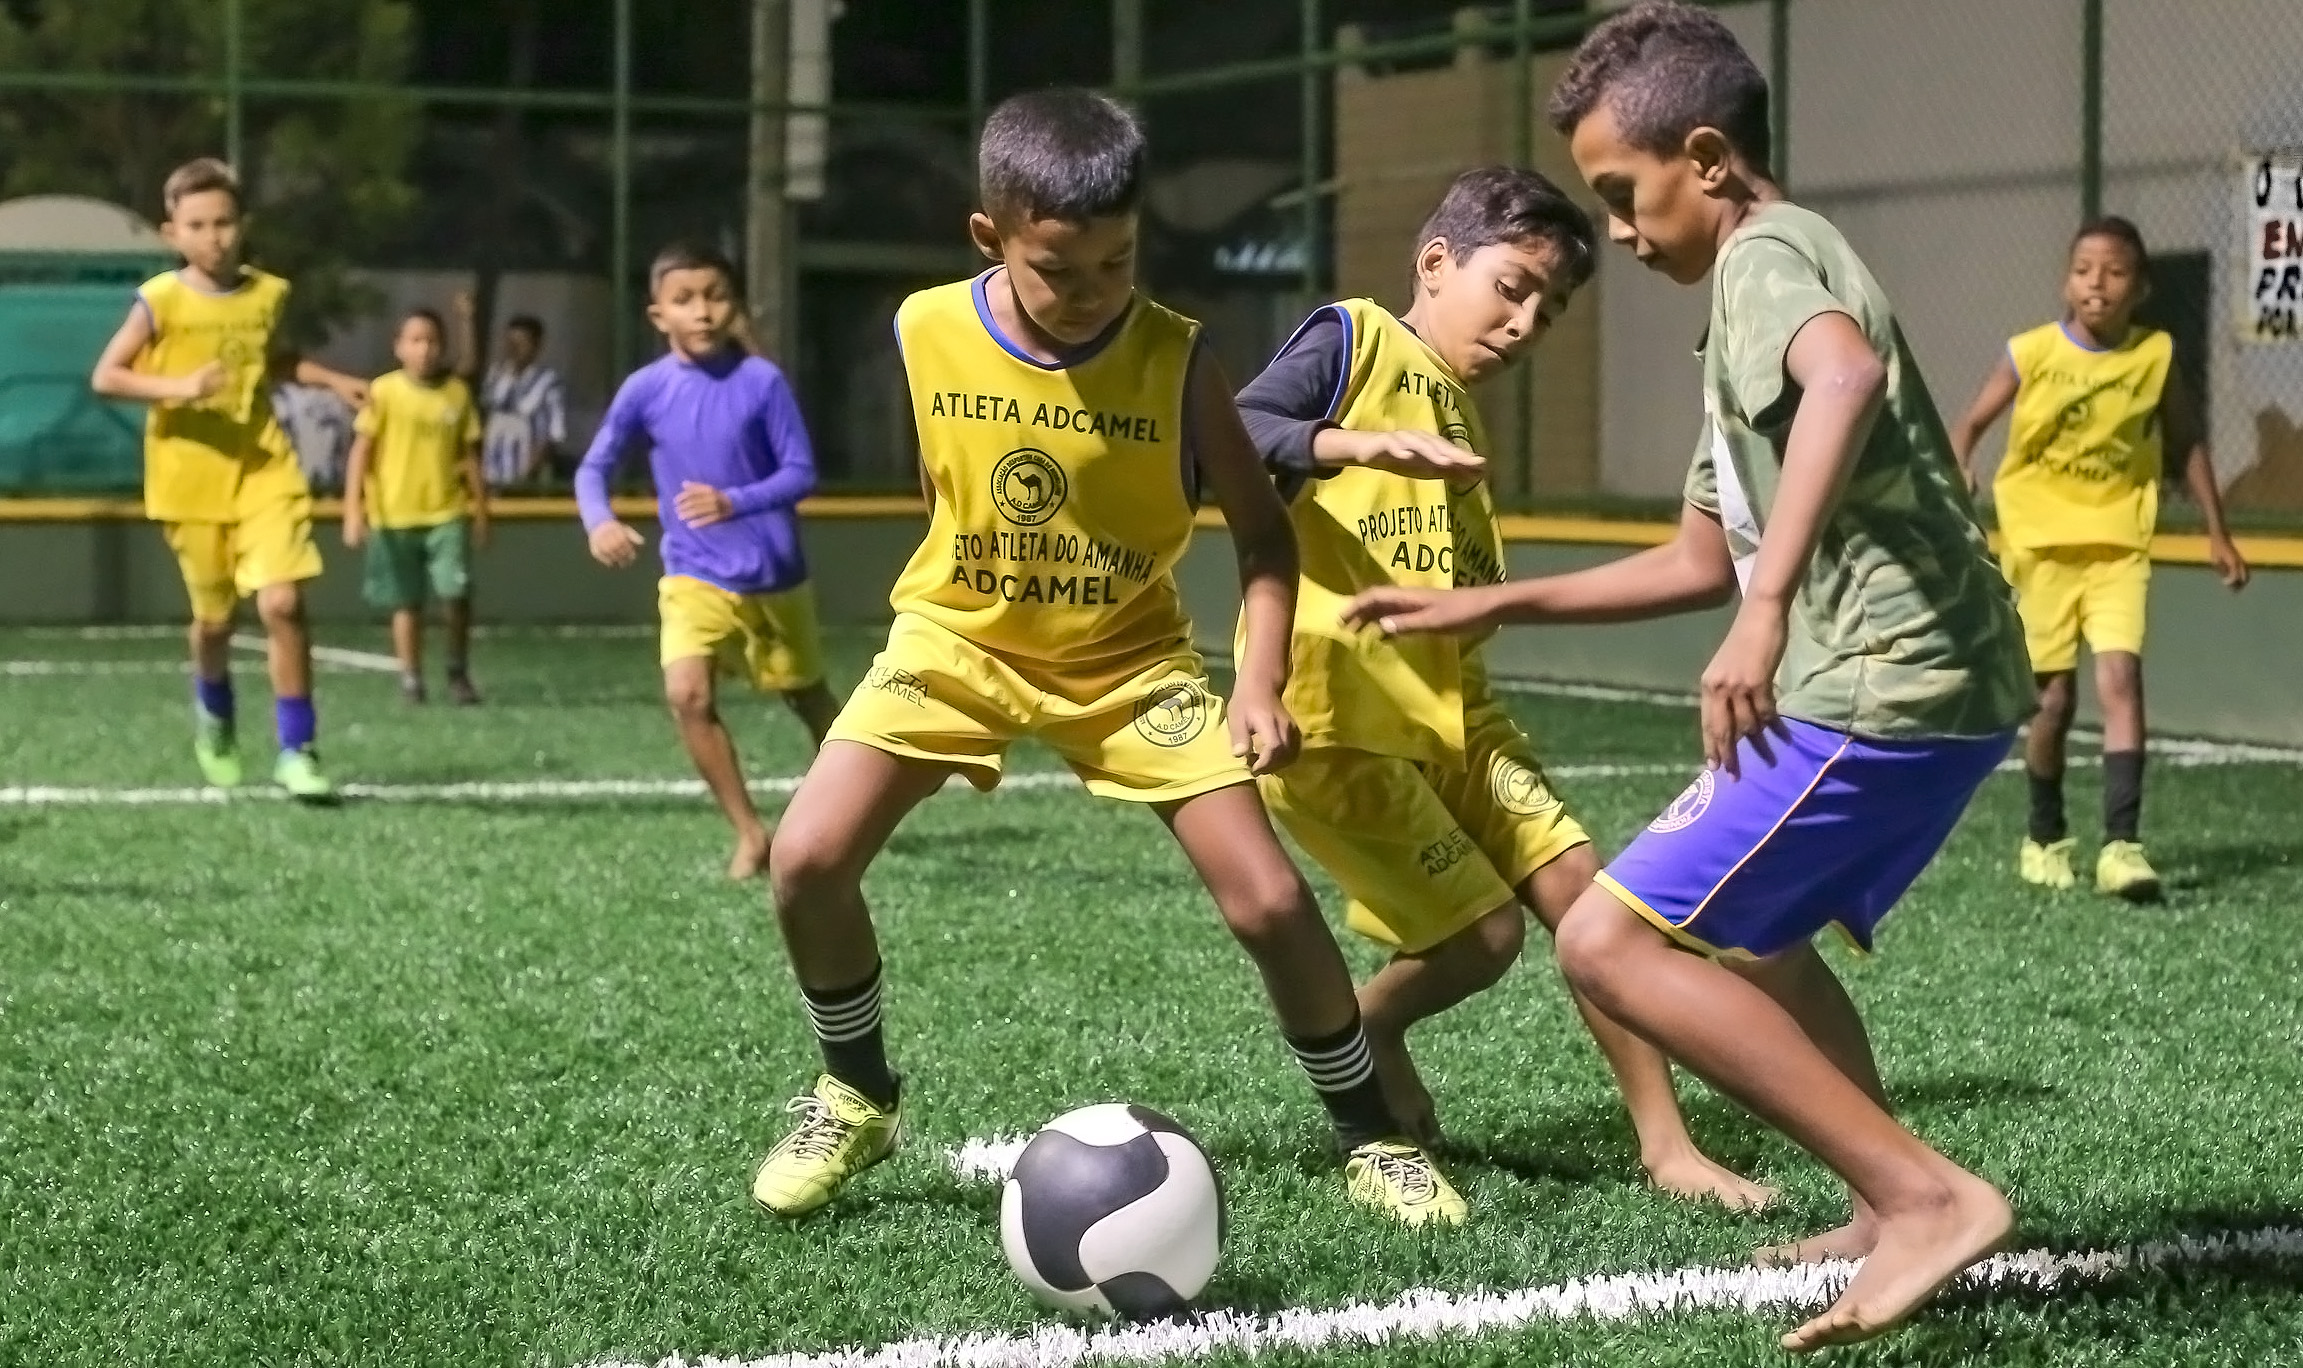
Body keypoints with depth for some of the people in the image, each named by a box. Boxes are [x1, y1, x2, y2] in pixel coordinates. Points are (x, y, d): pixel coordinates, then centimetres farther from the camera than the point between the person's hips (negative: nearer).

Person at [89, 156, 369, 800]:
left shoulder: (268, 293, 1)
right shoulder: (161, 300, -10)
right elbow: (104, 377, -12)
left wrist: (331, 380, 9)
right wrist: (178, 387, -25)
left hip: (264, 472, 1)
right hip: (191, 481, -1)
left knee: (282, 603, -14)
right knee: (213, 617, 12)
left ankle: (296, 749, -6)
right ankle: (214, 720, 43)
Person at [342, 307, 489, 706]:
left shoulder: (457, 393, 4)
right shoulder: (384, 392, -4)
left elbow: (469, 455, 12)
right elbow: (361, 452, -4)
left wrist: (480, 509, 14)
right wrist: (354, 510, -9)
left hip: (447, 512, 1)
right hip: (395, 513, -1)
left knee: (455, 592, -11)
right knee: (406, 602, 5)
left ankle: (458, 673, 7)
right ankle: (410, 677, 17)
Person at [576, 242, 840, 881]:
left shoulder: (762, 380, -14)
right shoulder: (645, 389, -9)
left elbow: (802, 472, -12)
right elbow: (593, 467, -2)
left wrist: (735, 502, -29)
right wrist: (599, 521, -23)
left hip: (776, 576, 0)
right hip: (695, 577, 1)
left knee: (809, 699, 18)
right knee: (687, 694, -22)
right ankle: (750, 832, -8)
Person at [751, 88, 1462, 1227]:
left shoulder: (1174, 358, -18)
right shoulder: (928, 332, -13)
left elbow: (1260, 530, -9)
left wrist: (1261, 682, -21)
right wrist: (974, 580, 12)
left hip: (1128, 659, -1)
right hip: (958, 640, 1)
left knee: (1271, 900, -12)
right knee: (807, 860, -17)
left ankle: (1370, 1136, 10)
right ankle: (857, 1098, 9)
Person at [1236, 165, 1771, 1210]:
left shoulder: (1463, 418, 21)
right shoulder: (1353, 340, -2)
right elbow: (1229, 438, -19)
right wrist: (1363, 444, -31)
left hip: (1451, 712, 8)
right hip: (1333, 718, -8)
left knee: (1580, 891, -2)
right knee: (1482, 934, -9)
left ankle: (1666, 1147, 6)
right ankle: (1362, 1036, 22)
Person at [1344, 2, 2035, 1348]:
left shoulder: (1765, 254, -7)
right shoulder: (1763, 277, 24)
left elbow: (1848, 376, -33)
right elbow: (1704, 560, 29)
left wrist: (1770, 608, -40)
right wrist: (1492, 606, 27)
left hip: (1880, 682, -11)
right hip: (1937, 681, 11)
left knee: (1613, 943, -13)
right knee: (1748, 937, 30)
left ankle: (1927, 1194, -16)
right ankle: (1893, 1212, 29)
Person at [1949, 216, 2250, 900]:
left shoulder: (2156, 355, -2)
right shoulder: (2032, 353, -7)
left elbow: (2187, 441, 11)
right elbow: (1970, 423, -1)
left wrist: (2217, 533, 12)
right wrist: (1957, 472, -23)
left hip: (2118, 542, 0)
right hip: (2042, 542, 0)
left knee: (2120, 674, -17)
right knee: (2055, 696, 4)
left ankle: (2122, 843, -19)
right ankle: (2045, 838, 24)